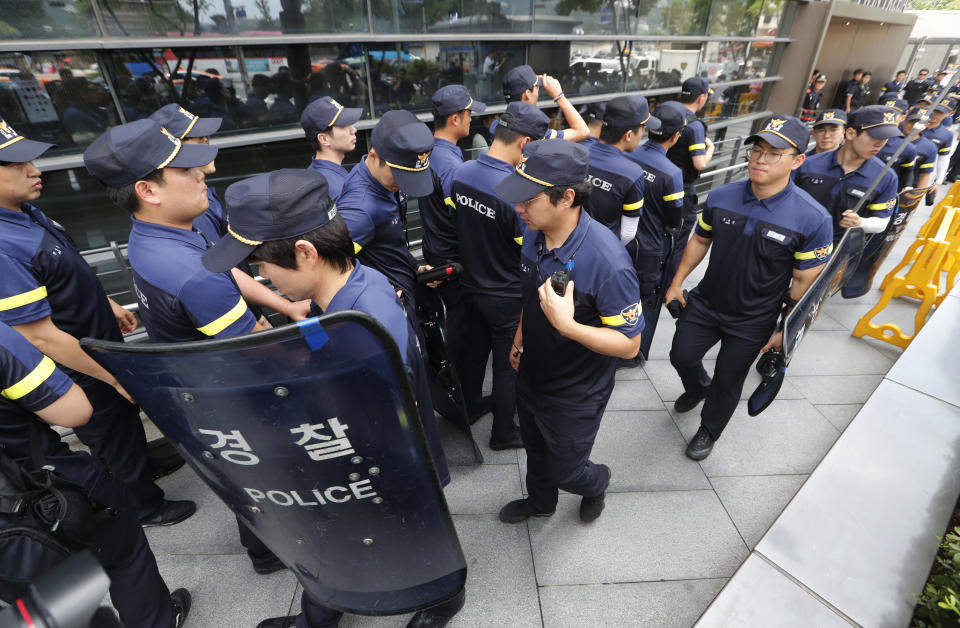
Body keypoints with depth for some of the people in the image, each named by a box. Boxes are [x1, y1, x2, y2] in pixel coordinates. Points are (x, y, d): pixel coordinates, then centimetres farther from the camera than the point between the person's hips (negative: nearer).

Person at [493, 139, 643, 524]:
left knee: (566, 470, 17)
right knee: (536, 449, 28)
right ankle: (540, 502, 60)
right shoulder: (534, 233, -11)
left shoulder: (608, 262, -34)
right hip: (532, 375, 6)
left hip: (576, 394, -6)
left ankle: (596, 483, 54)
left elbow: (629, 344, -26)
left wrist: (567, 326, -39)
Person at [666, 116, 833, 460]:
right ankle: (698, 389, 51)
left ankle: (709, 431, 42)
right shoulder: (721, 196, -10)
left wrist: (787, 332, -9)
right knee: (682, 356, 14)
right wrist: (677, 283, 6)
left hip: (752, 324, -3)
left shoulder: (813, 219, -20)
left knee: (727, 382, 13)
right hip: (704, 303, 3)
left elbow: (805, 283, -13)